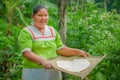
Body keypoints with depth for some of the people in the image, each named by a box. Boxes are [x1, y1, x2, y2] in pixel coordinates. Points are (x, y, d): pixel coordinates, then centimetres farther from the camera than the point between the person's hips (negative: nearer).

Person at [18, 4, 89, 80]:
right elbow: (26, 52, -16)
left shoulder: (52, 31, 12)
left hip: (53, 72, 5)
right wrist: (42, 60, -31)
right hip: (34, 73, -5)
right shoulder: (26, 32, -4)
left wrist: (78, 52, 0)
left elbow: (60, 49, 13)